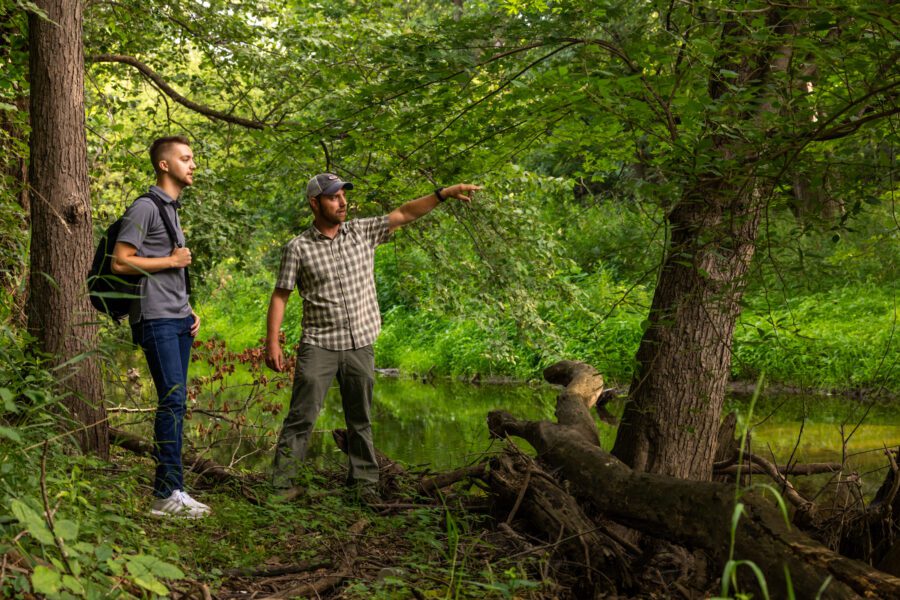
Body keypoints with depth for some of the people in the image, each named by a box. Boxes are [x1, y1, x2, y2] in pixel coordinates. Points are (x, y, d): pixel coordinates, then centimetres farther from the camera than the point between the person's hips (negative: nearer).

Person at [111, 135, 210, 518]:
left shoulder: (173, 210, 22)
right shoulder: (145, 208, -7)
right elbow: (120, 262, -14)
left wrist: (189, 310, 16)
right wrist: (172, 261, -9)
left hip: (179, 320, 9)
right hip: (157, 320, -9)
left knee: (175, 402, 8)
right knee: (173, 400, -14)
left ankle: (170, 490, 12)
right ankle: (167, 494, -13)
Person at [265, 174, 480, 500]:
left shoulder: (363, 231, 6)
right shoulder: (298, 248, -3)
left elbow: (404, 214, 4)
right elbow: (280, 295, -2)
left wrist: (444, 193, -5)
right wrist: (272, 342, -8)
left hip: (360, 345, 3)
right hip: (319, 346, -3)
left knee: (360, 419, 10)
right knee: (301, 416, -6)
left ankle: (363, 481, 19)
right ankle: (282, 482, -1)